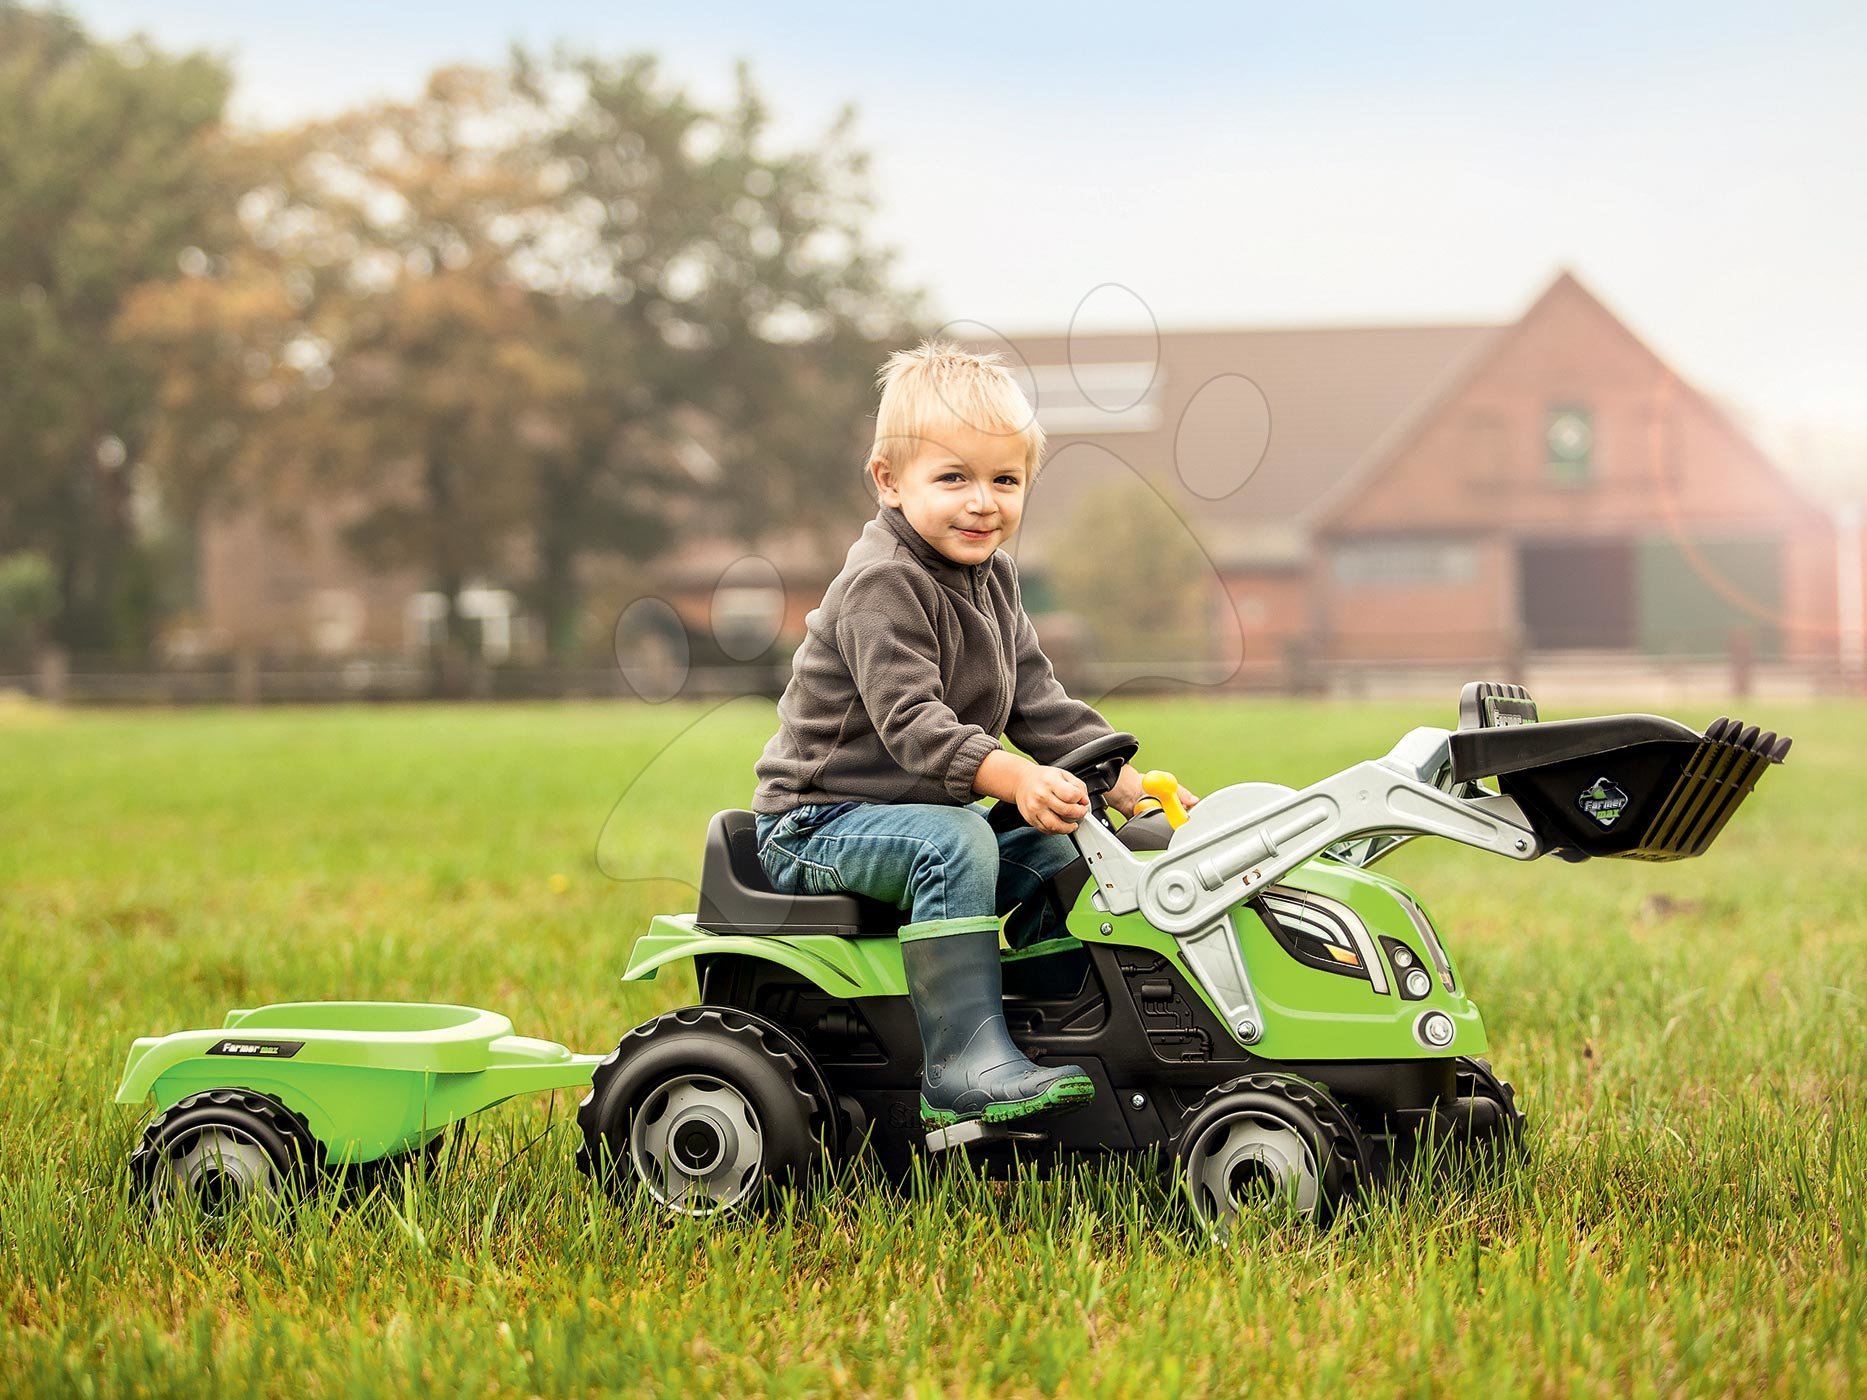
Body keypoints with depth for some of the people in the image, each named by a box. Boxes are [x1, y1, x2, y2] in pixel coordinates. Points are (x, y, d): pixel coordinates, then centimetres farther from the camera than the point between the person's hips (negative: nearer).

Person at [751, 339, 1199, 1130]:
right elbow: (911, 722, -31)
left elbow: (1037, 703, 10)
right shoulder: (883, 585, -20)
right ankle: (964, 1067, -36)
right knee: (954, 842, -33)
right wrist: (1014, 778, -45)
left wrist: (1129, 782, -3)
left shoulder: (991, 577, 9)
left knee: (1062, 849, 0)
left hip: (917, 812, 9)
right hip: (819, 821, -9)